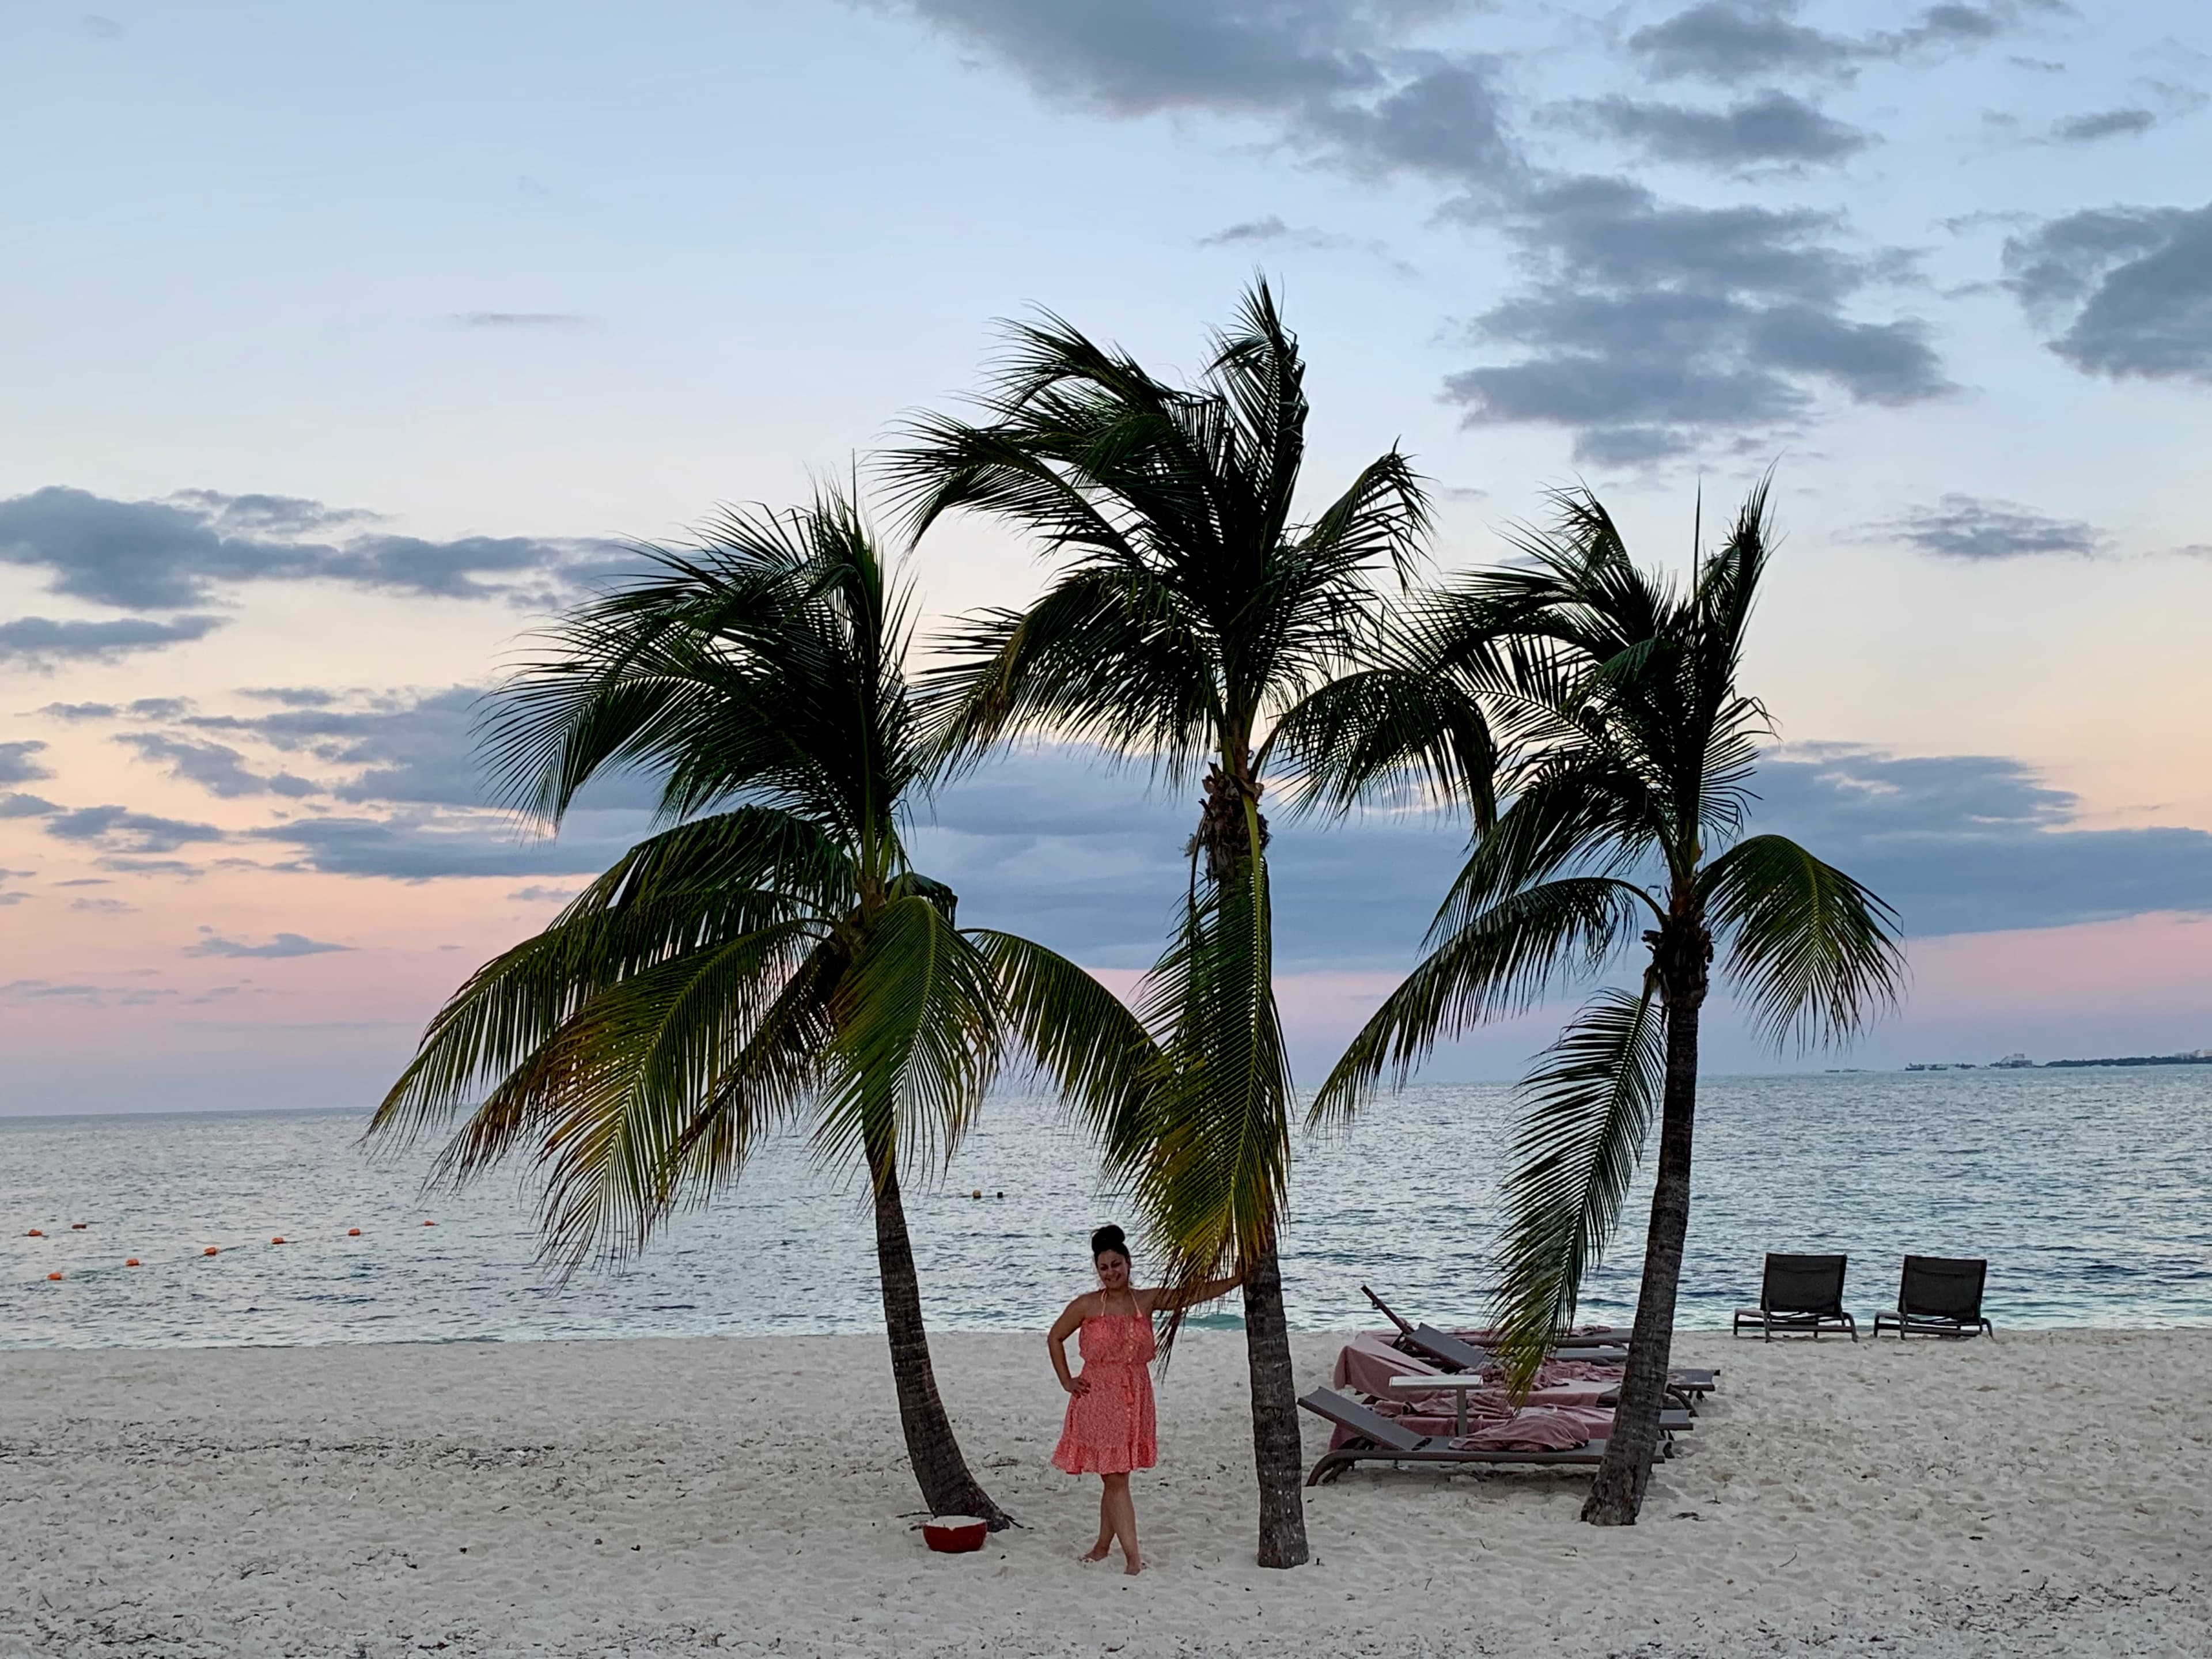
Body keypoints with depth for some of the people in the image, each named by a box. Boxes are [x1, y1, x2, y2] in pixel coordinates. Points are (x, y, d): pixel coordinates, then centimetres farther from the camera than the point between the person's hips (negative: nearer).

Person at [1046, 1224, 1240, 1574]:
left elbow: (1194, 1294, -1)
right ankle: (1133, 1557, -6)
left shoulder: (1147, 1301, 3)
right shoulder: (1086, 1306, -3)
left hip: (1135, 1400, 3)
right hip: (1098, 1399, -3)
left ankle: (1103, 1547, 24)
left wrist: (1239, 1279, -9)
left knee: (1116, 1478, 9)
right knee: (1115, 1479, -5)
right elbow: (1054, 1338, 9)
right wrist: (1067, 1381, 5)